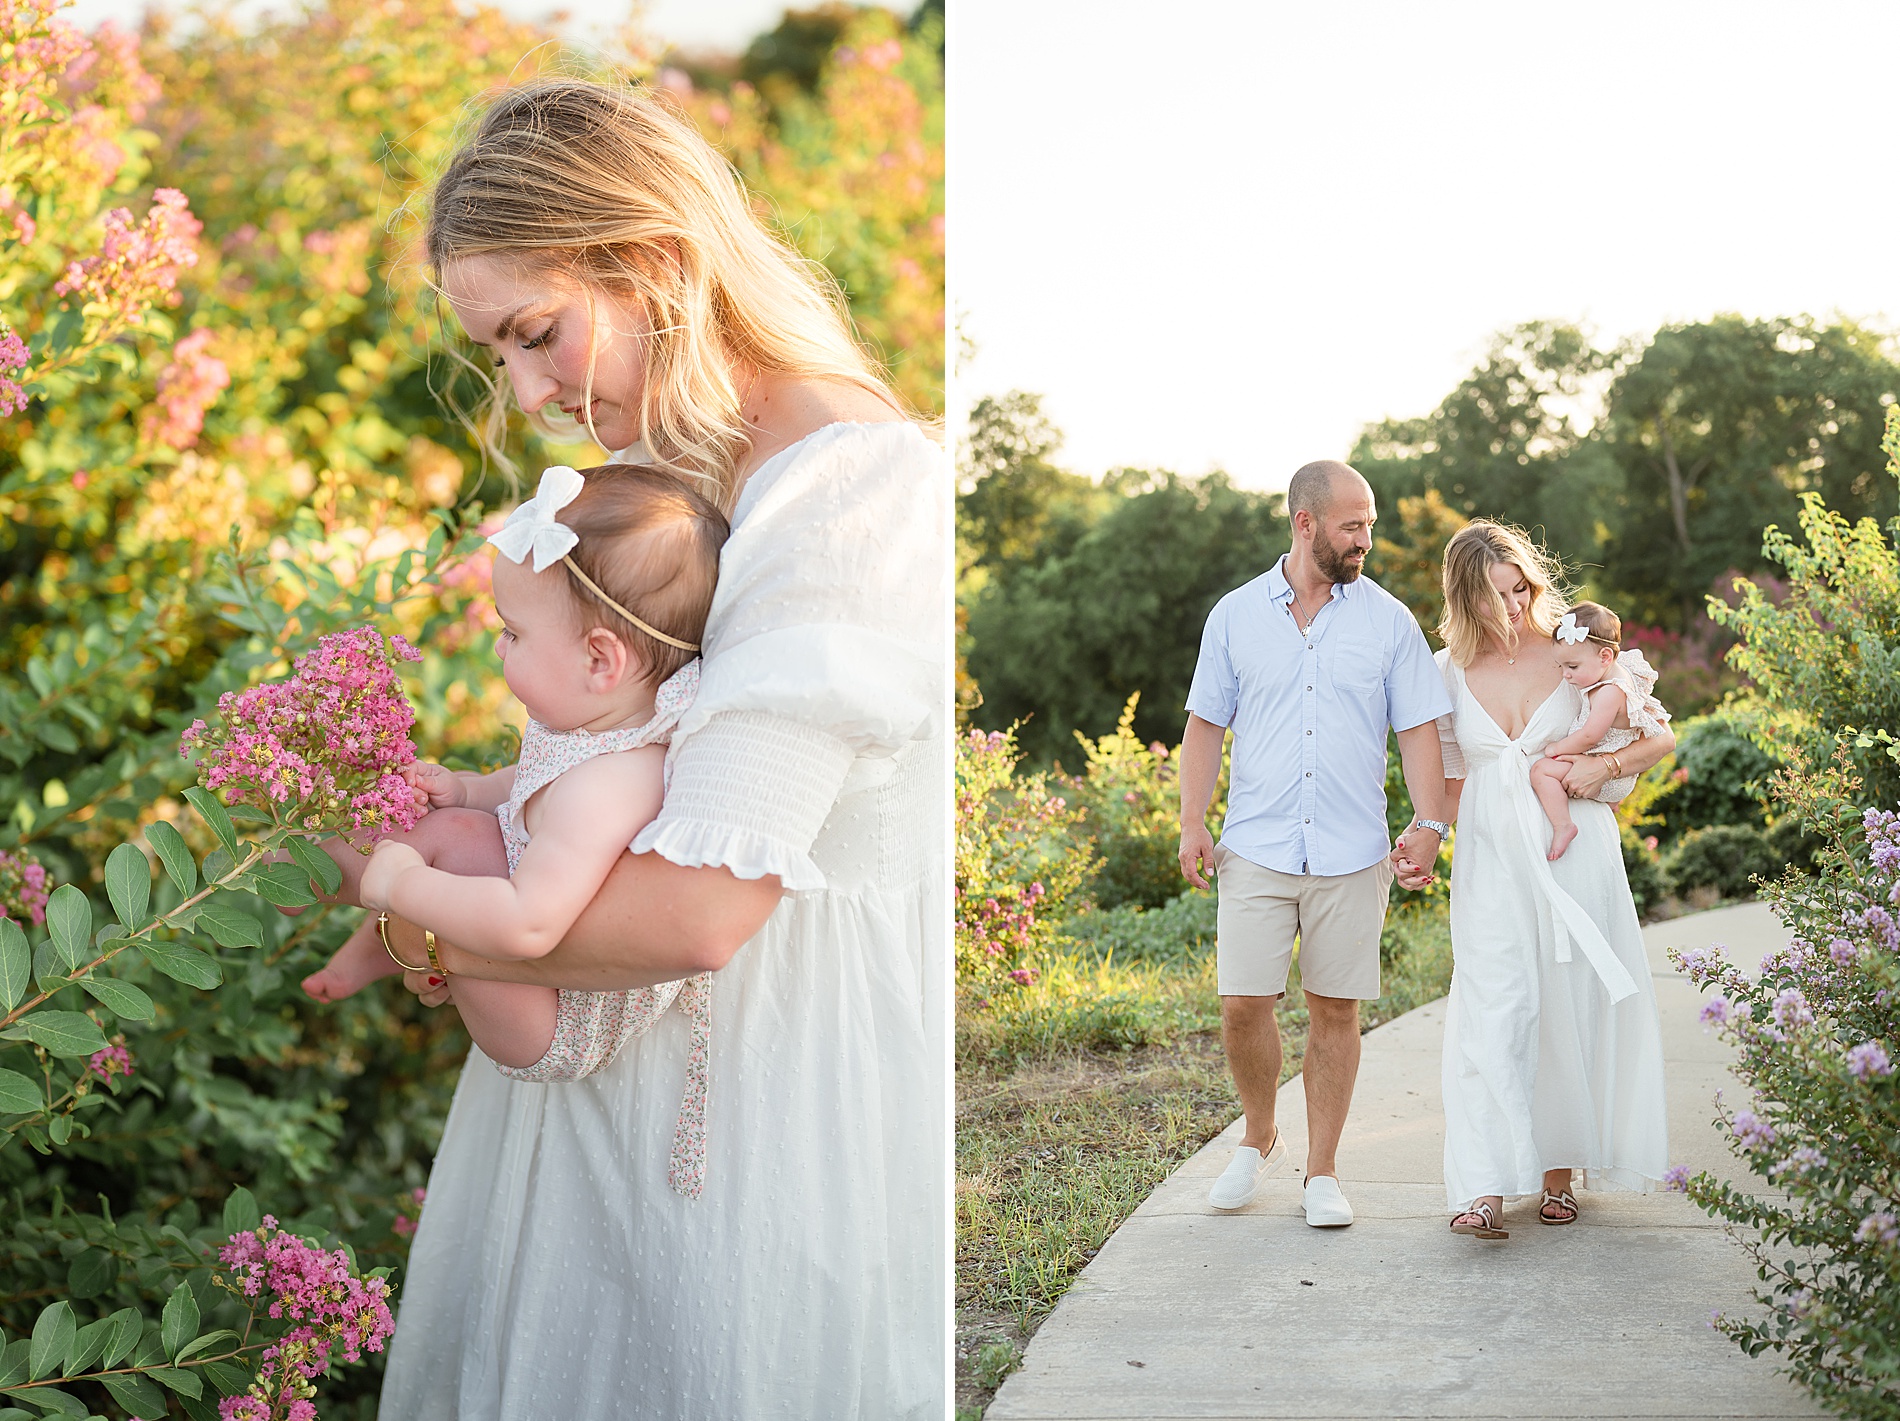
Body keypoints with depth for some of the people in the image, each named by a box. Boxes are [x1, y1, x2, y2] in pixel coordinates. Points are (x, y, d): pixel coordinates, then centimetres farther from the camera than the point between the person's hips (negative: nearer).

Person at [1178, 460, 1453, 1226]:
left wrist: (1430, 821, -10)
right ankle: (1259, 1140, 21)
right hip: (1256, 848, 0)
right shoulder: (1236, 615, 5)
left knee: (1335, 1011, 3)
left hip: (1352, 854, 0)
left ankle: (1322, 1173, 14)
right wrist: (1193, 824, -1)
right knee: (1243, 1005, -4)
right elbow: (1205, 725, 8)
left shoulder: (1388, 620, 4)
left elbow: (1418, 727, 3)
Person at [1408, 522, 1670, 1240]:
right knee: (1492, 1011, -11)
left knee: (1570, 1011, 3)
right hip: (1490, 860, 1)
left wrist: (1605, 764, -11)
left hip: (1574, 851, 0)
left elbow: (1659, 735, 7)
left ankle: (1559, 1173, 16)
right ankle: (1486, 1189, -17)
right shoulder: (1448, 672, 7)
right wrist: (1418, 843, 2)